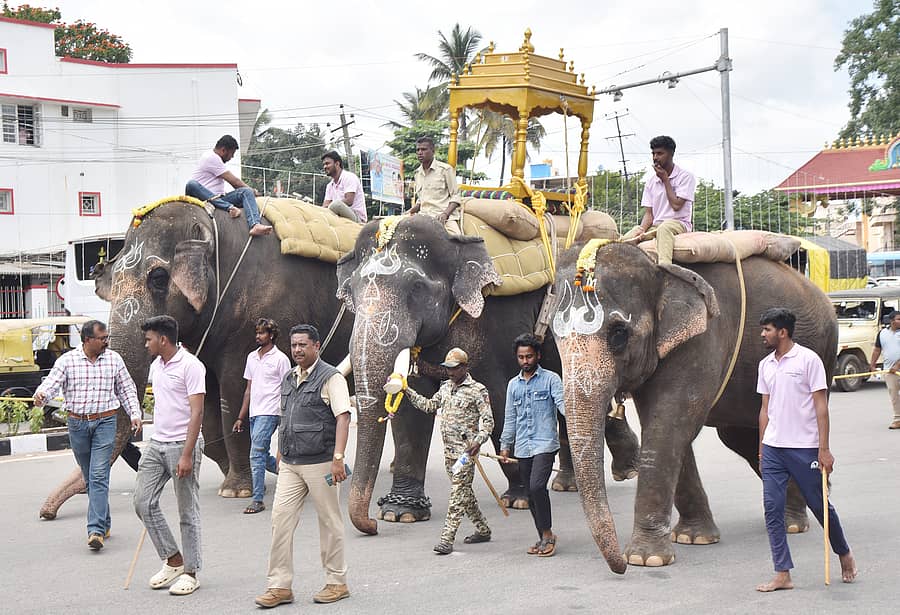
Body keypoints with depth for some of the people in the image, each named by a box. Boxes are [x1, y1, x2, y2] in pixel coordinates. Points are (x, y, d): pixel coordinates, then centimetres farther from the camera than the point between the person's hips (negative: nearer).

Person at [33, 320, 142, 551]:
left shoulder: (114, 359, 4)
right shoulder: (67, 360, 0)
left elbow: (127, 389, 12)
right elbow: (52, 382, -9)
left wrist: (135, 414, 3)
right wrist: (41, 395, -31)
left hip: (105, 422, -1)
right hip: (77, 424, 1)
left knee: (99, 476, -12)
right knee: (89, 477, 11)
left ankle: (96, 530, -17)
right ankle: (104, 522, 25)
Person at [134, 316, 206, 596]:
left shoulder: (190, 365, -13)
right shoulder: (156, 366, 12)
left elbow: (196, 412, -17)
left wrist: (187, 455, -22)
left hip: (182, 445, -8)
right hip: (157, 444, 8)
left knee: (187, 512, 1)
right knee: (143, 502, 3)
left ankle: (190, 573, 10)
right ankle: (173, 560, 16)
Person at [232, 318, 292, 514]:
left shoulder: (280, 359, -4)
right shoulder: (252, 357, 15)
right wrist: (240, 418, 15)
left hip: (270, 413, -7)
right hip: (254, 413, 7)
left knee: (257, 455, -13)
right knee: (263, 457, 9)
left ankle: (258, 500, -9)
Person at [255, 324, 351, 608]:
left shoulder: (330, 377, -7)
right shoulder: (289, 379, 16)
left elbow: (343, 417, -14)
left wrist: (338, 457, -23)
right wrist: (281, 455, 22)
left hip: (320, 463, -7)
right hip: (290, 465, 7)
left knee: (329, 522, 3)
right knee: (280, 518, -1)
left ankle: (337, 583, 14)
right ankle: (279, 586, 4)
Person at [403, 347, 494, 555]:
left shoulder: (477, 390, -7)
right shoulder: (445, 387, 15)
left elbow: (487, 420, -11)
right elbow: (429, 406, 25)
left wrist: (479, 441, -27)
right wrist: (408, 390, 18)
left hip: (465, 449, -8)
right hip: (448, 448, 8)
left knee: (458, 492, -10)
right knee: (464, 491, 14)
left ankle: (447, 538, -13)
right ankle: (483, 530, 26)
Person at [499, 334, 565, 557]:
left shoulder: (550, 379, 1)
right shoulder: (513, 385, 16)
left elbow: (561, 402, -11)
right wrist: (505, 445, 17)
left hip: (545, 444, -6)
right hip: (523, 447, 6)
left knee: (537, 486, -21)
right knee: (531, 493, 8)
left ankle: (547, 533, -7)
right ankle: (544, 538, 17)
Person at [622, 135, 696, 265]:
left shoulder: (686, 176, -1)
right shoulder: (651, 180, 15)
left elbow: (676, 205, -12)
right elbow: (648, 213, 9)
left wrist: (665, 179, -4)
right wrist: (642, 229, -13)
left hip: (679, 224, -5)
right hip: (655, 226, 5)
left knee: (665, 227, -41)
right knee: (627, 239, -22)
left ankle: (664, 267, -60)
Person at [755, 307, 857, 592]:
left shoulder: (808, 359, -7)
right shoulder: (765, 365, 11)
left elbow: (821, 406, -8)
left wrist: (824, 449, -13)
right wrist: (762, 449, 14)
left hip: (804, 448, -5)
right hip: (773, 448, 5)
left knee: (820, 505, 7)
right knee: (772, 508, -2)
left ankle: (844, 554, 32)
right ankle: (782, 574, 2)